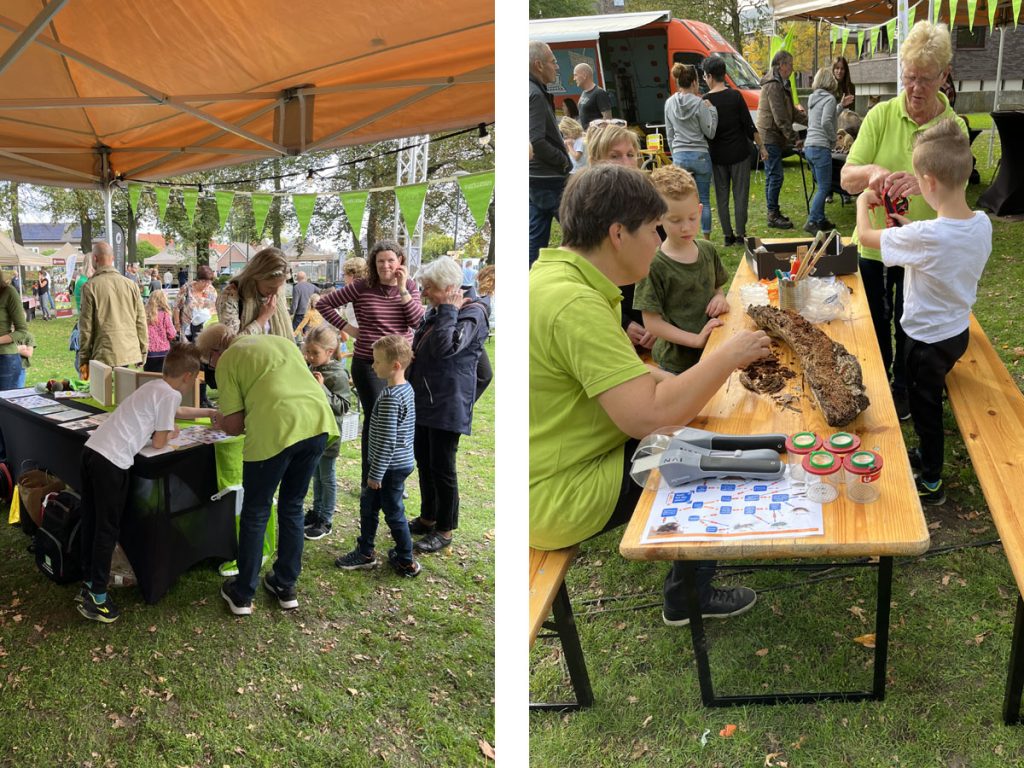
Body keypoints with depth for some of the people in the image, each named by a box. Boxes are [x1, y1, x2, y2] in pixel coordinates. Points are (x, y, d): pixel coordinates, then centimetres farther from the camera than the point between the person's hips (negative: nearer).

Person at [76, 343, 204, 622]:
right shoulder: (171, 395, -6)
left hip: (92, 449, 9)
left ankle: (89, 584, 28)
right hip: (112, 460, -9)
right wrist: (171, 434, 17)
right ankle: (97, 597, 7)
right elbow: (158, 442, -4)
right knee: (107, 529, 1)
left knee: (91, 523, 17)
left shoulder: (155, 387, 21)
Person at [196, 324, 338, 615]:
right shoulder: (282, 340, 27)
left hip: (276, 430, -5)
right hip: (319, 422, 5)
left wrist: (221, 422, 27)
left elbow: (234, 425, 6)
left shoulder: (227, 360, 10)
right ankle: (286, 587, 31)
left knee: (255, 513, 14)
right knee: (292, 506, 22)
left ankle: (242, 594, 24)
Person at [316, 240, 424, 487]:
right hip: (369, 364, -4)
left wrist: (402, 290, -14)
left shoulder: (410, 287, 3)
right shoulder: (362, 287, -6)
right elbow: (324, 303, -1)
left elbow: (419, 322, -10)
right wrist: (346, 327, -6)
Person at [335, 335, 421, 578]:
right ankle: (365, 552, 32)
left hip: (391, 466, -9)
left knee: (393, 512, 5)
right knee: (368, 502, 20)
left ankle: (406, 562, 19)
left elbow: (386, 441, -25)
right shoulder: (406, 388, 3)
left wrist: (376, 474, -17)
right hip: (401, 461, 9)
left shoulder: (390, 398, -26)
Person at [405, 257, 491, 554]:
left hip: (448, 405, -9)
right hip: (424, 402, 9)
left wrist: (448, 311, -21)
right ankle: (427, 518, 32)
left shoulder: (471, 313, -15)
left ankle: (444, 529, 11)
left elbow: (446, 347, -30)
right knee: (424, 462, 17)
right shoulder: (435, 312, 12)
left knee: (442, 468, -1)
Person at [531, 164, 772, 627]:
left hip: (551, 469, 10)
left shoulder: (552, 276, 5)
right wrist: (728, 356, -18)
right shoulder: (575, 305, -28)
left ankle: (688, 590, 37)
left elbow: (617, 374, 14)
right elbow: (648, 417, -31)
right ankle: (687, 599, 22)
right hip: (556, 500, -10)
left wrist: (706, 377, 0)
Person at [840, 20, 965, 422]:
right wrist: (871, 171, -35)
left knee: (909, 328, 14)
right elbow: (846, 178, -12)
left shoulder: (954, 128, -9)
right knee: (876, 324, 17)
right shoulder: (881, 115, -8)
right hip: (873, 243, 1)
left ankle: (904, 390, 38)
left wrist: (922, 184, -40)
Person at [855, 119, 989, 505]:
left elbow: (865, 235, -18)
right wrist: (910, 227, 6)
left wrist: (863, 202, 0)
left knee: (924, 408, 14)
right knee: (931, 403, 27)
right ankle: (928, 455, 46)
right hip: (959, 331, 7)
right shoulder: (982, 223, -12)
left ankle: (931, 482, 31)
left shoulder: (925, 236, -34)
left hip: (928, 340, -6)